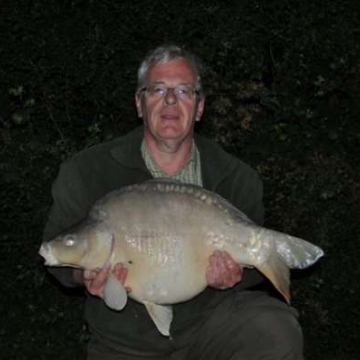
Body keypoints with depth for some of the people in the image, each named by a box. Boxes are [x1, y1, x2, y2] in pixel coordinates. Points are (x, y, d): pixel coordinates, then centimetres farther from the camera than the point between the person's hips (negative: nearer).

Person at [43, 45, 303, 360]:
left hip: (213, 316, 0)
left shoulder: (236, 178, -2)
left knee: (278, 333, -25)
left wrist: (236, 275, -19)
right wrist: (84, 275, -20)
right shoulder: (86, 172, -5)